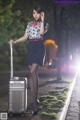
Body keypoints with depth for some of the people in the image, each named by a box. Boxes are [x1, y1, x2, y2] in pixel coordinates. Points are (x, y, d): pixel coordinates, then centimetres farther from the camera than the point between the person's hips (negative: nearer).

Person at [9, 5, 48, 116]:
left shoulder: (43, 23, 4)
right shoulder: (29, 24, 16)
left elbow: (41, 32, -16)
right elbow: (25, 36, 15)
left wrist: (42, 20, -9)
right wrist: (15, 41, 5)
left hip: (39, 47, -5)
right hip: (31, 47, 5)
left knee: (33, 71, -21)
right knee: (33, 73, 3)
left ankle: (35, 99, -20)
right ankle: (35, 101, 7)